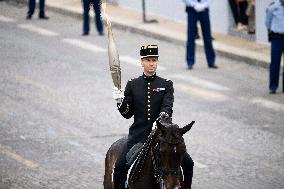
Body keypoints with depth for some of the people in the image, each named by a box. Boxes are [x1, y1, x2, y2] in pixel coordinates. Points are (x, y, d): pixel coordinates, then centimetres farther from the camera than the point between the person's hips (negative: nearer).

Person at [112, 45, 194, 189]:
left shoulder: (166, 85, 5)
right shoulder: (132, 85, 7)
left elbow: (167, 107, -11)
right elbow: (127, 114, 7)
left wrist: (161, 119, -32)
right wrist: (120, 102, -13)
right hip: (138, 134, 0)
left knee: (188, 163, -10)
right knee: (120, 166, -18)